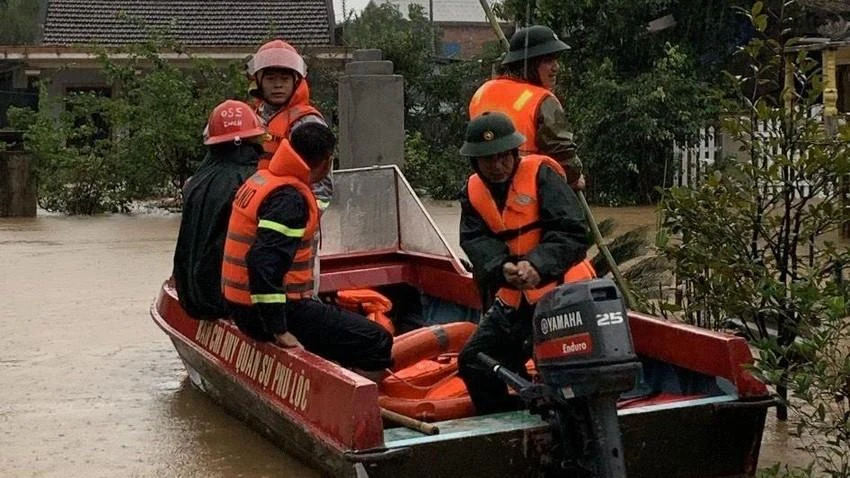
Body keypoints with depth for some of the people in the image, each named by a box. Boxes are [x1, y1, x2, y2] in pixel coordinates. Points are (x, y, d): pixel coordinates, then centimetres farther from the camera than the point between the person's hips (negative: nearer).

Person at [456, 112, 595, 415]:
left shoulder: (541, 173, -12)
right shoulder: (473, 192, 5)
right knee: (473, 361, 9)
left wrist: (538, 265, -39)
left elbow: (572, 232, -22)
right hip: (514, 299, 7)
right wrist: (502, 269, -32)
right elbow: (475, 243, -10)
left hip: (560, 290, -7)